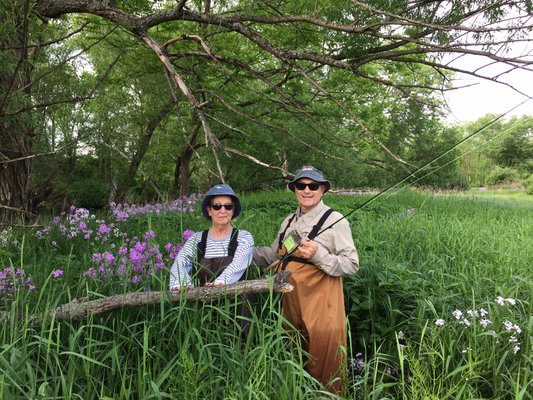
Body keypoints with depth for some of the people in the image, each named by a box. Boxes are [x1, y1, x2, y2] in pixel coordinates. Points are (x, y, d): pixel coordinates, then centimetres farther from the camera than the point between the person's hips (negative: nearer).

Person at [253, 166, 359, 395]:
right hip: (291, 302, 6)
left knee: (323, 361, 2)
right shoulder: (289, 221, 11)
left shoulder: (335, 221, -9)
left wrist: (319, 255, -24)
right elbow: (275, 256, 16)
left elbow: (351, 265, -12)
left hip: (321, 306, -6)